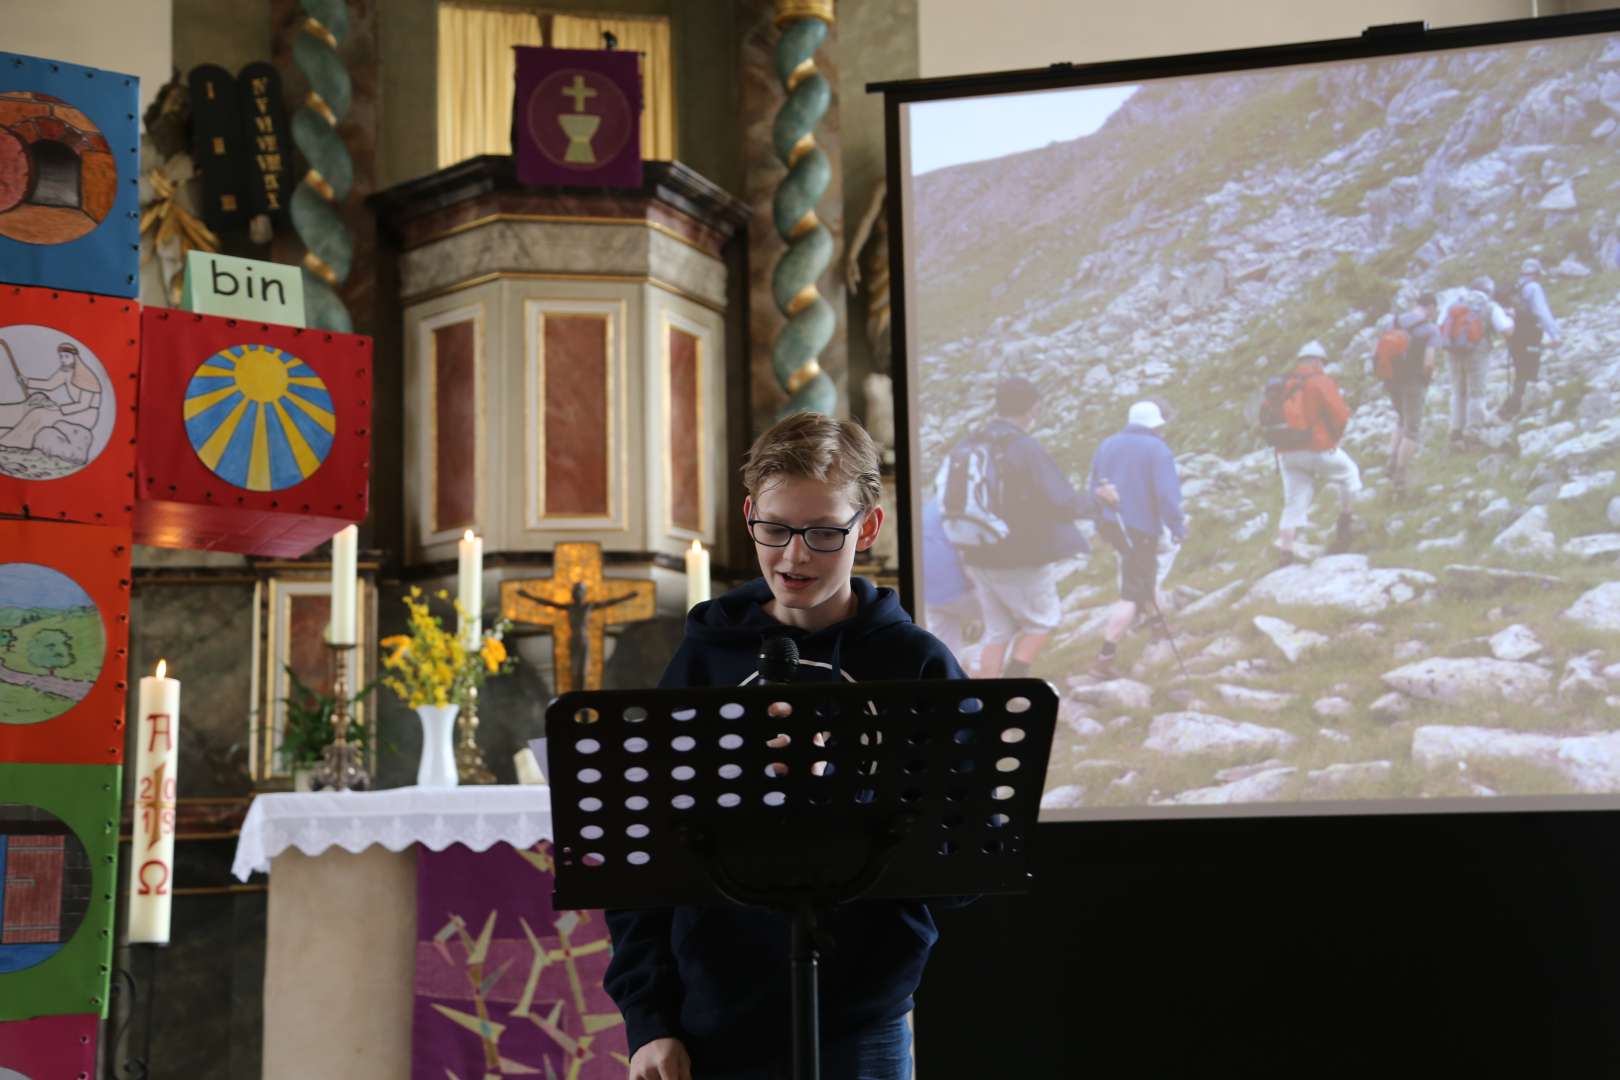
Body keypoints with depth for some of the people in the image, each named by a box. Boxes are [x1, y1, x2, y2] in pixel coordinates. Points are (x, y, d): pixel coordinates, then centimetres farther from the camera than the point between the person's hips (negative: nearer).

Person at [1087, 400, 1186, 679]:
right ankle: (1104, 660, -6)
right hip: (1138, 529, -7)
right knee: (1131, 596, -1)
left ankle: (1150, 605, 31)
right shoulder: (1157, 450, -9)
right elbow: (1167, 495, -18)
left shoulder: (1108, 444, 10)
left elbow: (1095, 487, 16)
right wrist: (1178, 527, -8)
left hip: (1107, 523, 7)